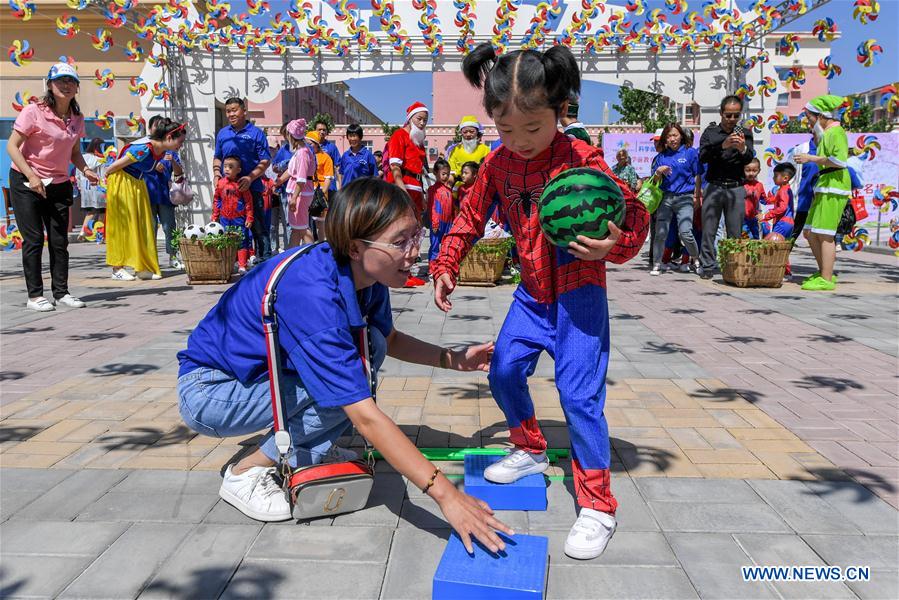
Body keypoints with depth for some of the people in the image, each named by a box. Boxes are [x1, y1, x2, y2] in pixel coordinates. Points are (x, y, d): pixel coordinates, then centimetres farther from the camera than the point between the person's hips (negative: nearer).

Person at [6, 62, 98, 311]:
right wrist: (32, 176, -23)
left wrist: (85, 170, -6)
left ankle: (61, 292, 13)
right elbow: (12, 146, -13)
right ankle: (34, 295, 4)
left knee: (59, 240, 6)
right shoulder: (33, 111, -12)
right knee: (34, 239, -3)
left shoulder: (77, 118, 4)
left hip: (59, 185, 5)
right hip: (26, 182, -5)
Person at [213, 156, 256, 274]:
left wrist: (249, 218, -7)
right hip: (225, 219, 4)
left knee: (242, 242, -2)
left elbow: (248, 202, -5)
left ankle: (242, 266, 3)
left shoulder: (241, 184, -7)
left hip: (239, 219, -3)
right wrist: (215, 217, 9)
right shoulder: (220, 183, 3)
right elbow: (216, 201, 11)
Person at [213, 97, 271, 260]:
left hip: (251, 187, -5)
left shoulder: (256, 133, -1)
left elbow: (265, 161, -5)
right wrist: (216, 174, 3)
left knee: (258, 225, -3)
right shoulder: (222, 133, 14)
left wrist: (250, 177, -16)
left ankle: (264, 258, 2)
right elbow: (217, 157, 22)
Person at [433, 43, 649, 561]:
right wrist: (446, 267, -1)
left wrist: (614, 245, -38)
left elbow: (634, 215, -17)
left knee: (579, 393, -11)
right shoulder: (498, 164, -2)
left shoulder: (581, 159, -19)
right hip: (532, 291, 6)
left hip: (578, 292, -6)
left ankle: (598, 506, 4)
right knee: (504, 372, 12)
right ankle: (531, 450, 39)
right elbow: (470, 219, 9)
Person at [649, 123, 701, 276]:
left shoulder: (690, 152, 5)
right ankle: (657, 264, 6)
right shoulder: (661, 156, 12)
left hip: (684, 197, -2)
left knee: (685, 233, -11)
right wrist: (659, 172, -10)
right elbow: (655, 181, 10)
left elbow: (697, 175, 6)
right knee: (660, 232, -3)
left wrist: (696, 196, 2)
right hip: (665, 197, 3)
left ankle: (696, 259, 12)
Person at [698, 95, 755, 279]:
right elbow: (702, 157, -8)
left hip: (736, 189, 1)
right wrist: (722, 146, -24)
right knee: (709, 231, -1)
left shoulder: (745, 133, 8)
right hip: (714, 187, 0)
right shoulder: (710, 132, 6)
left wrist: (743, 149, -30)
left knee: (735, 233, 3)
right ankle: (707, 267, 5)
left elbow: (749, 159, -7)